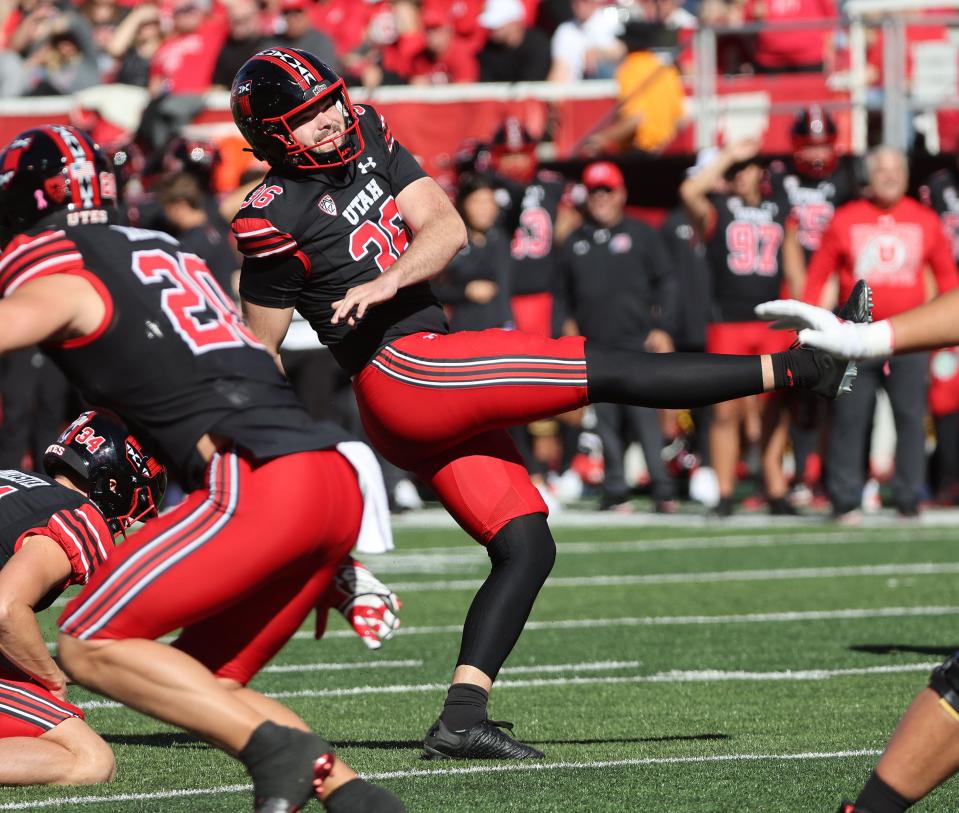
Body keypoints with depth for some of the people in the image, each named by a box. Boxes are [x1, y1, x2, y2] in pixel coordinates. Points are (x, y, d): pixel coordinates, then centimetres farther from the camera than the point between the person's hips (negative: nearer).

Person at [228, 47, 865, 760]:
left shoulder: (368, 140, 12)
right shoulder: (277, 218, -6)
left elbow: (446, 228, 1)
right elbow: (259, 358, 0)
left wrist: (385, 281, -18)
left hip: (437, 380, 8)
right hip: (402, 371, -8)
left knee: (526, 548, 4)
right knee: (607, 371, -11)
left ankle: (461, 717, -3)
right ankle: (798, 369, -7)